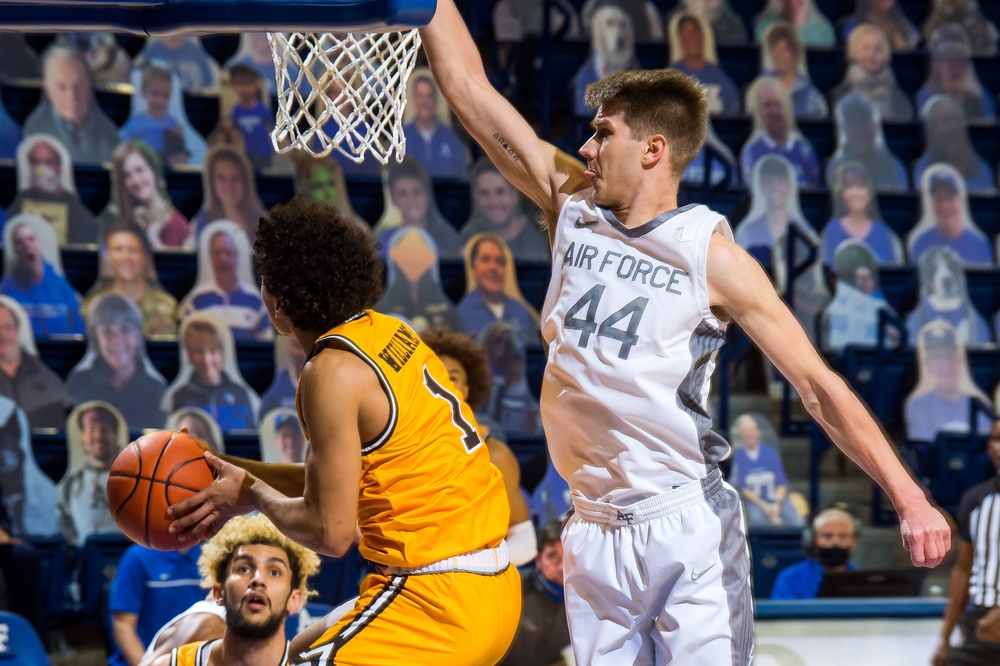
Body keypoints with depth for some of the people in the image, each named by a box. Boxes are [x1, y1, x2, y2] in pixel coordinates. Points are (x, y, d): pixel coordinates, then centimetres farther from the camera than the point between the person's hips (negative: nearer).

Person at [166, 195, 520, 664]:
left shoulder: (333, 372, -16)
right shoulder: (388, 333, 11)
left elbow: (331, 532, -15)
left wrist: (251, 494, 1)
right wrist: (236, 470, 20)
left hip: (433, 600, -10)